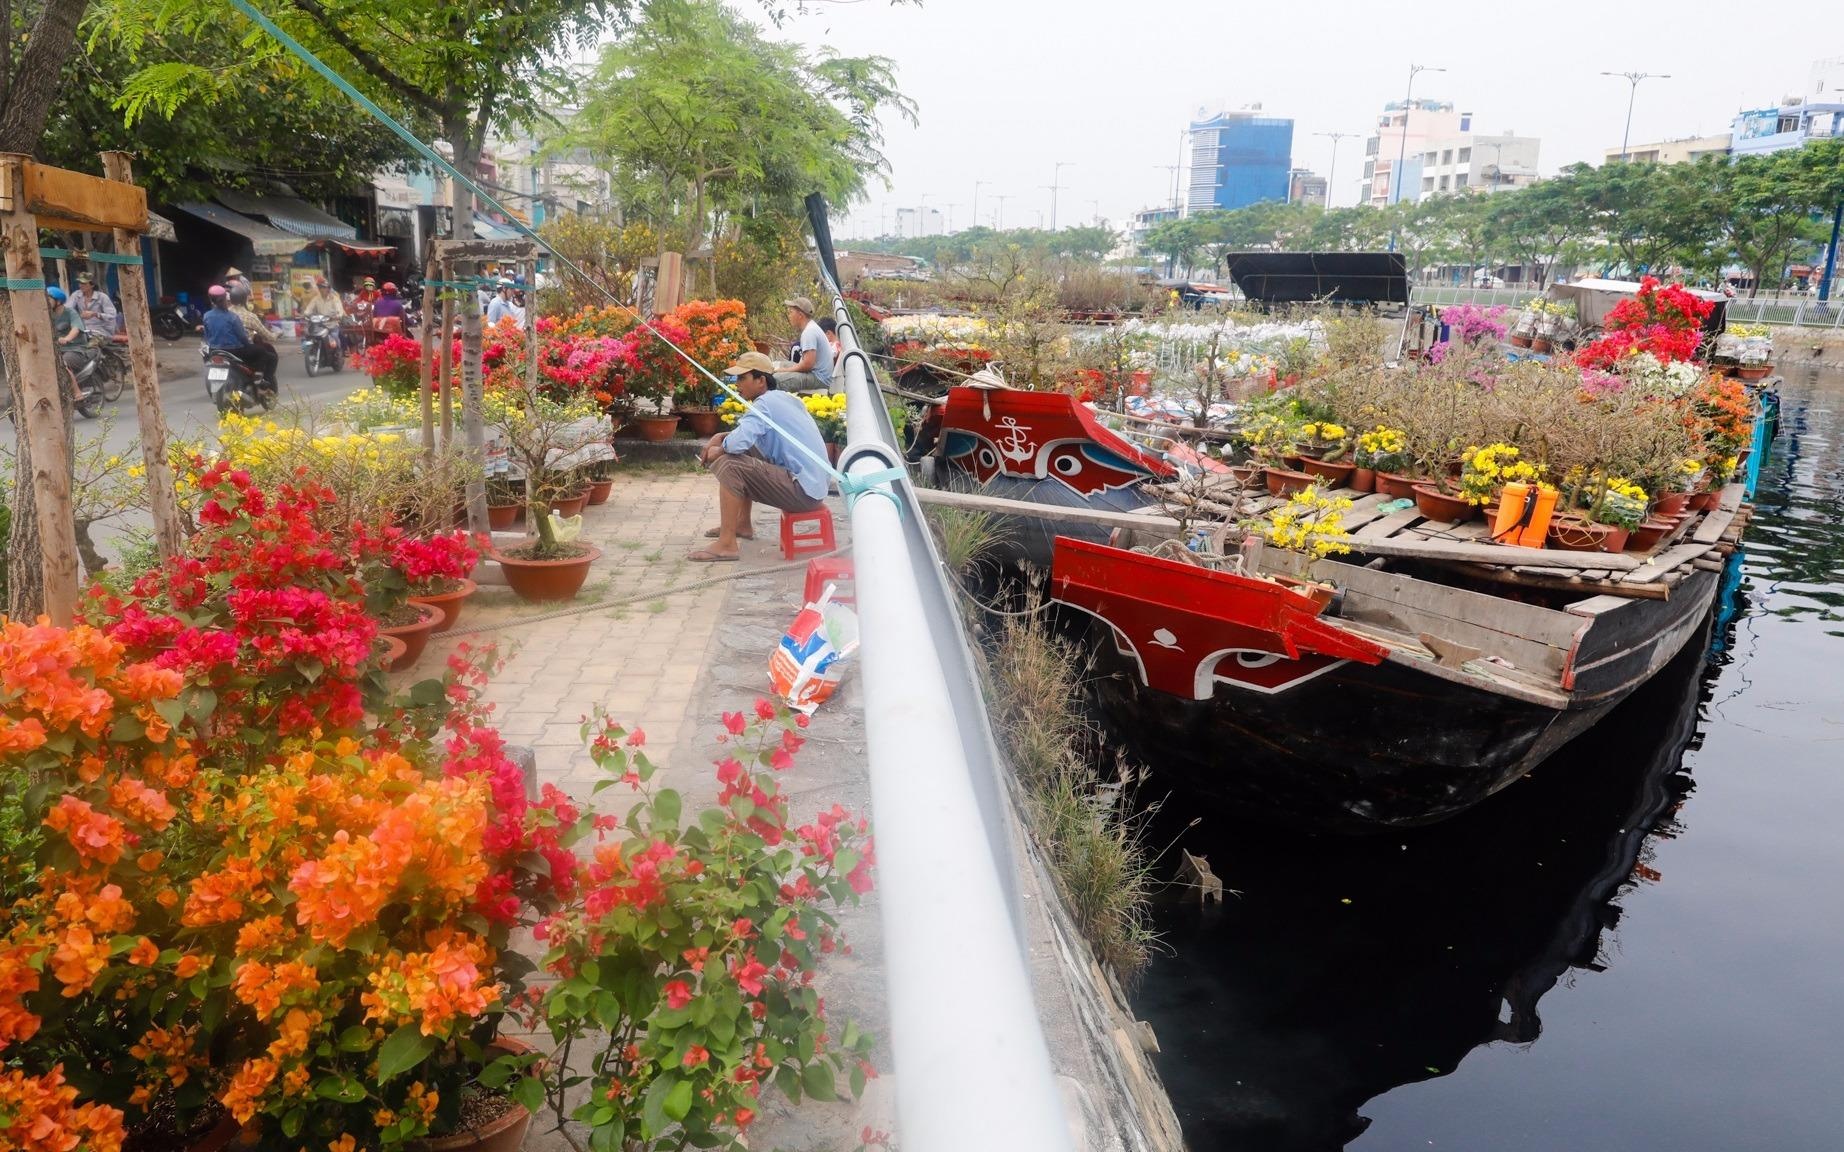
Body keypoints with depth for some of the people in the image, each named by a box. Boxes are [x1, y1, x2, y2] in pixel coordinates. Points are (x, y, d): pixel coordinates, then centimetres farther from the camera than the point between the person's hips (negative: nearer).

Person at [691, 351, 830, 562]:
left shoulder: (765, 404, -14)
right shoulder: (784, 398, 14)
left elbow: (739, 441, -29)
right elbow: (747, 434, 26)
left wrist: (720, 448, -7)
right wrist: (720, 437, 9)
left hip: (802, 491, -10)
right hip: (815, 483, 10)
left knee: (728, 465, -16)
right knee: (745, 454, 24)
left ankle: (726, 544, -15)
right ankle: (742, 525, 32)